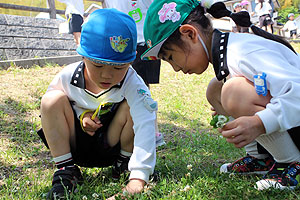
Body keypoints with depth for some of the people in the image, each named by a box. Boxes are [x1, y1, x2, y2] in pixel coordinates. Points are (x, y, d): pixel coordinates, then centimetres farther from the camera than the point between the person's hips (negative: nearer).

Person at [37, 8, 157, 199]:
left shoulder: (133, 85, -26)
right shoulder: (68, 77, -18)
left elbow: (145, 126, -40)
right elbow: (50, 110, 1)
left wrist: (138, 178, -52)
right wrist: (80, 116, -20)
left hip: (110, 146, -1)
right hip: (75, 146, 2)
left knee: (132, 106, -27)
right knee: (53, 99, -22)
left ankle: (124, 161, 0)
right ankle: (65, 170, -14)